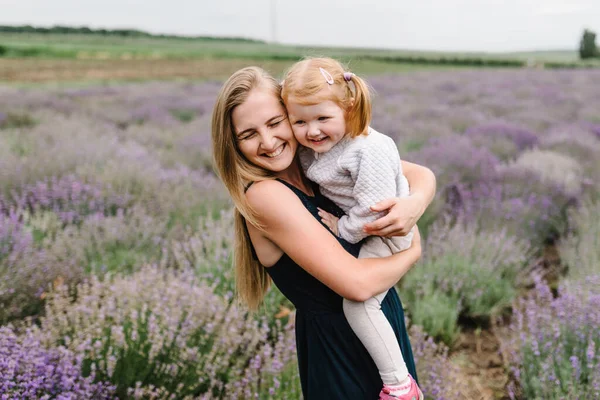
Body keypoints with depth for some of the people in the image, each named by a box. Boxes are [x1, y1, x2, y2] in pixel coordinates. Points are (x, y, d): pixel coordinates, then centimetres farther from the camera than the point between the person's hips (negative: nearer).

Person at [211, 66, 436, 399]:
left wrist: (416, 204, -21)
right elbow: (358, 283, -27)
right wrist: (413, 252, -11)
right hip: (339, 343, -6)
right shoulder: (265, 195, -23)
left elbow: (422, 175, 0)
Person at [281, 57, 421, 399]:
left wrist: (342, 229, -19)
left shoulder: (369, 150, -30)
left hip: (383, 233, -10)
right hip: (346, 223, 10)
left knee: (358, 303, -18)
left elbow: (374, 208, -30)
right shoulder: (310, 149, -5)